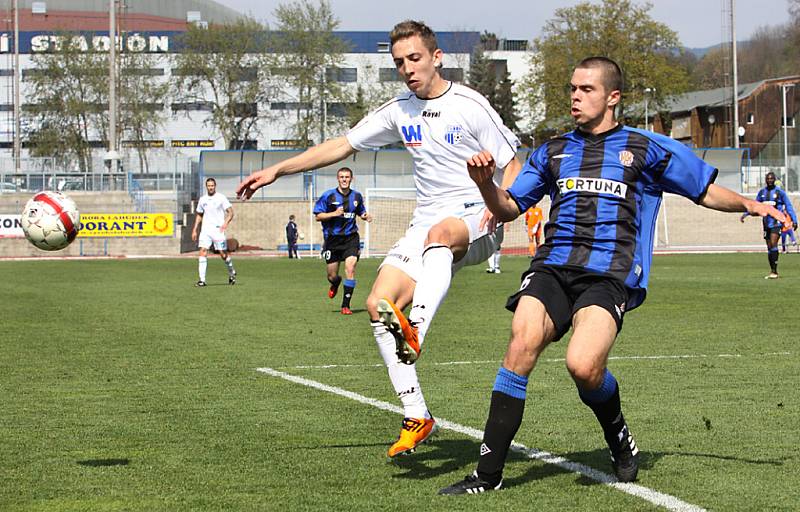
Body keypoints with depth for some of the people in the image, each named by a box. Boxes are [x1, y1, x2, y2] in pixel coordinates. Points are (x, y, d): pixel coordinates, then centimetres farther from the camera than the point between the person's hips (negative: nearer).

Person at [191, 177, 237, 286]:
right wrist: (195, 230, 16)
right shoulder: (202, 199, 12)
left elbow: (230, 212, -5)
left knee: (223, 253, -1)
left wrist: (226, 222, -22)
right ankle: (202, 279, -13)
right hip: (205, 229, 3)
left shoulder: (221, 198, -2)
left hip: (218, 229, -3)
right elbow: (199, 215, 22)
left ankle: (232, 273, 27)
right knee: (203, 251, -11)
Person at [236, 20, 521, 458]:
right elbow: (343, 145, 18)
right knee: (377, 305, -14)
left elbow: (512, 166, -2)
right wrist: (276, 170, 14)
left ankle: (414, 333, -62)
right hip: (426, 224, 6)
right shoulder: (399, 111, 11)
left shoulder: (470, 106, -5)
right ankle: (416, 417, -10)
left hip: (474, 222, -6)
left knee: (439, 233, -42)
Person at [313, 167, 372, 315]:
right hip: (332, 239, -1)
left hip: (351, 237, 1)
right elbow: (318, 216, -5)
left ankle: (346, 305, -10)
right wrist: (334, 213, -19)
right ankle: (335, 284, 46)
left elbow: (361, 212, 22)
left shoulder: (356, 196, 5)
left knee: (350, 267, -19)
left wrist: (366, 216, -1)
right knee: (332, 276, 5)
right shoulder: (328, 196, -5)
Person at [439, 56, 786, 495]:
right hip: (553, 266, 3)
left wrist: (750, 205, -1)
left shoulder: (647, 149, 13)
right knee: (521, 346, -24)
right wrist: (484, 183, 2)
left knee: (583, 365, -27)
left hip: (610, 275, -3)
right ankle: (488, 473, -20)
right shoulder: (552, 152, 22)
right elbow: (508, 208, 23)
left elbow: (707, 192, 17)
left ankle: (620, 440, 6)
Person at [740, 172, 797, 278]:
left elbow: (788, 206, 1)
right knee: (769, 247, 8)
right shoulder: (761, 192, 11)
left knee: (773, 244, -18)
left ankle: (774, 271, -18)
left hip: (776, 222, -5)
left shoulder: (780, 192, -3)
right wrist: (745, 214, 10)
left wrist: (794, 220, -5)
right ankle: (772, 271, 15)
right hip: (766, 223, 5)